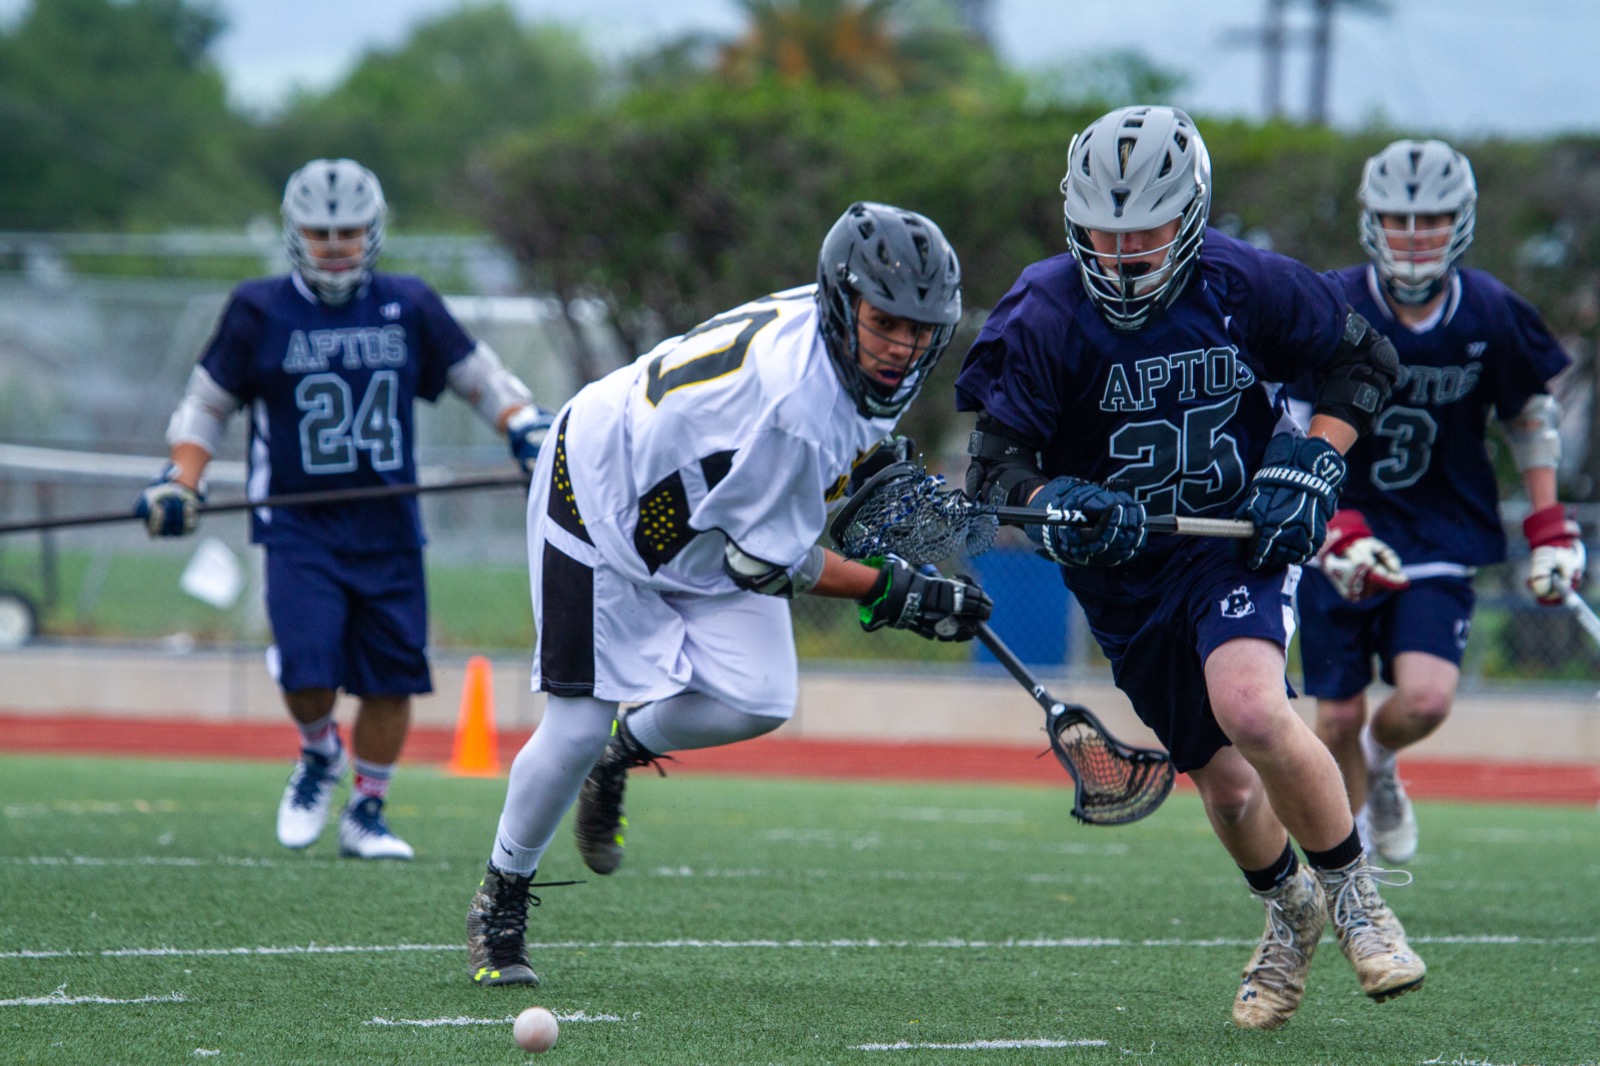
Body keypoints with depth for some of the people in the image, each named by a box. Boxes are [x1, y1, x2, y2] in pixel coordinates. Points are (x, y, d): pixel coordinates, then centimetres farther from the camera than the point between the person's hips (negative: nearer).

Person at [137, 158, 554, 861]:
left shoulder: (409, 308, 5)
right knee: (307, 671, -17)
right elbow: (208, 402, 11)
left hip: (389, 528, 2)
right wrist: (180, 481, -1)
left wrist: (527, 429, 3)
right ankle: (319, 757, 17)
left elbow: (477, 375, 17)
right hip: (299, 525, -2)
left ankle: (367, 814, 19)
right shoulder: (259, 311, 1)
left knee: (393, 676, 1)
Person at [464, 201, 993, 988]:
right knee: (579, 724, -8)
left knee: (757, 702, -9)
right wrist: (897, 595, -24)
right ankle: (500, 901, 15)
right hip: (602, 502, -8)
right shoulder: (790, 404, -40)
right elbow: (769, 564, -27)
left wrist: (874, 464, -4)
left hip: (701, 514, 8)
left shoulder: (847, 340, -14)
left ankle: (624, 751, 22)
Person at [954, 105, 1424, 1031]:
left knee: (1250, 710, -30)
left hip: (1243, 537, -2)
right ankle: (1290, 910, 42)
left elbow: (1365, 360, 3)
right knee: (1227, 788, 8)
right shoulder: (1046, 319, -16)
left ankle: (1352, 889, -6)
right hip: (1125, 566, 2)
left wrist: (1313, 463, -10)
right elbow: (995, 471, -15)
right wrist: (1063, 505, -35)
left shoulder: (1247, 286, -14)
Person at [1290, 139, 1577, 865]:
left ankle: (1378, 760, 18)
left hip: (1442, 538, 1)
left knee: (1425, 698, -17)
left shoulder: (1492, 315, -7)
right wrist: (1339, 532, -28)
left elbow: (1531, 416, 10)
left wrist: (1550, 531, 4)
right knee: (1338, 717, 0)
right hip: (1338, 528, -1)